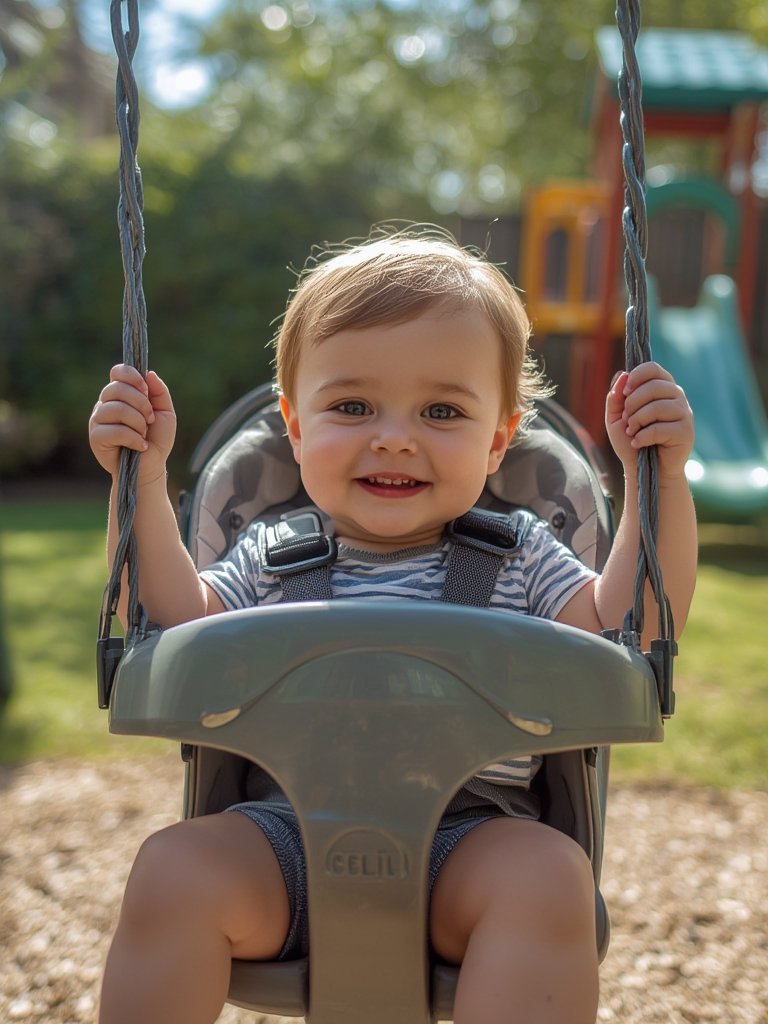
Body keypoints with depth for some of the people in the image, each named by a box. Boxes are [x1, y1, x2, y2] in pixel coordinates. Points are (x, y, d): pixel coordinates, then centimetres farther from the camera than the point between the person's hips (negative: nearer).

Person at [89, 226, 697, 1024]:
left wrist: (658, 479, -5)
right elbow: (177, 619, 5)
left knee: (549, 873, -32)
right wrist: (143, 480, 0)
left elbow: (621, 628, 3)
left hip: (469, 842, 0)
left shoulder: (519, 558, 10)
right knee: (172, 870, -26)